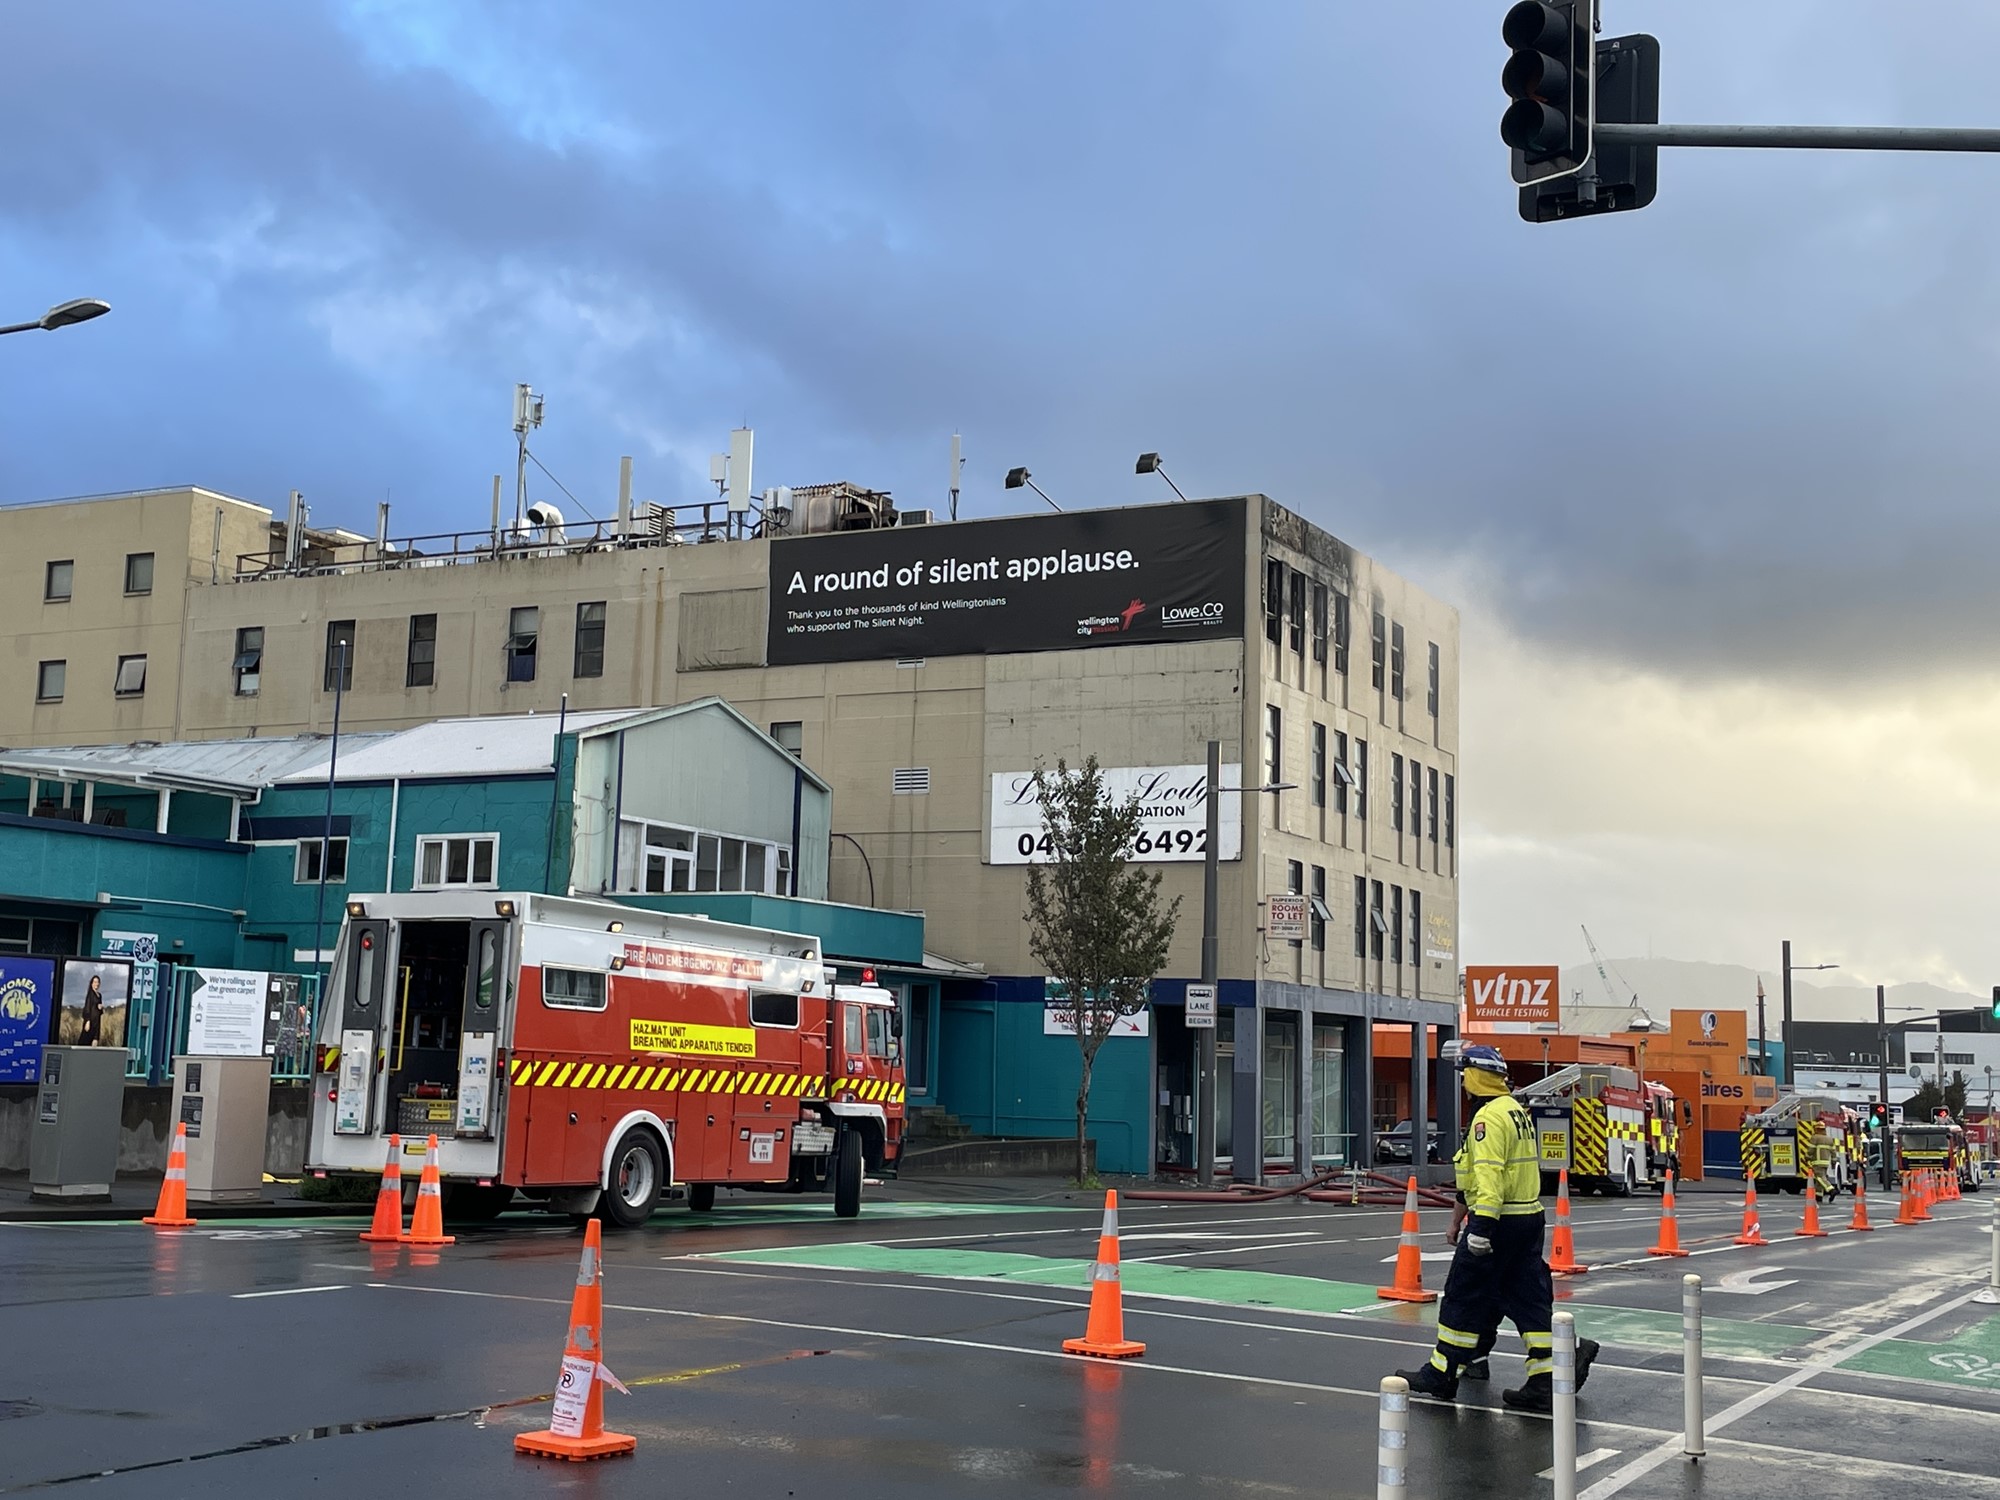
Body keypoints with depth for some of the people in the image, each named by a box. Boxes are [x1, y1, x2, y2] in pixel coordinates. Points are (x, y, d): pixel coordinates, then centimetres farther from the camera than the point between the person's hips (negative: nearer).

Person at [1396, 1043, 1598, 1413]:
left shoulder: (1489, 1117, -16)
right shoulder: (1516, 1111, 16)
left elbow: (1489, 1175, -25)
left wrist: (1481, 1226, -28)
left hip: (1498, 1223, -9)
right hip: (1528, 1219, 10)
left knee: (1464, 1297, 1)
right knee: (1529, 1299, 7)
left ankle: (1441, 1375, 9)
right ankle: (1546, 1383, 3)